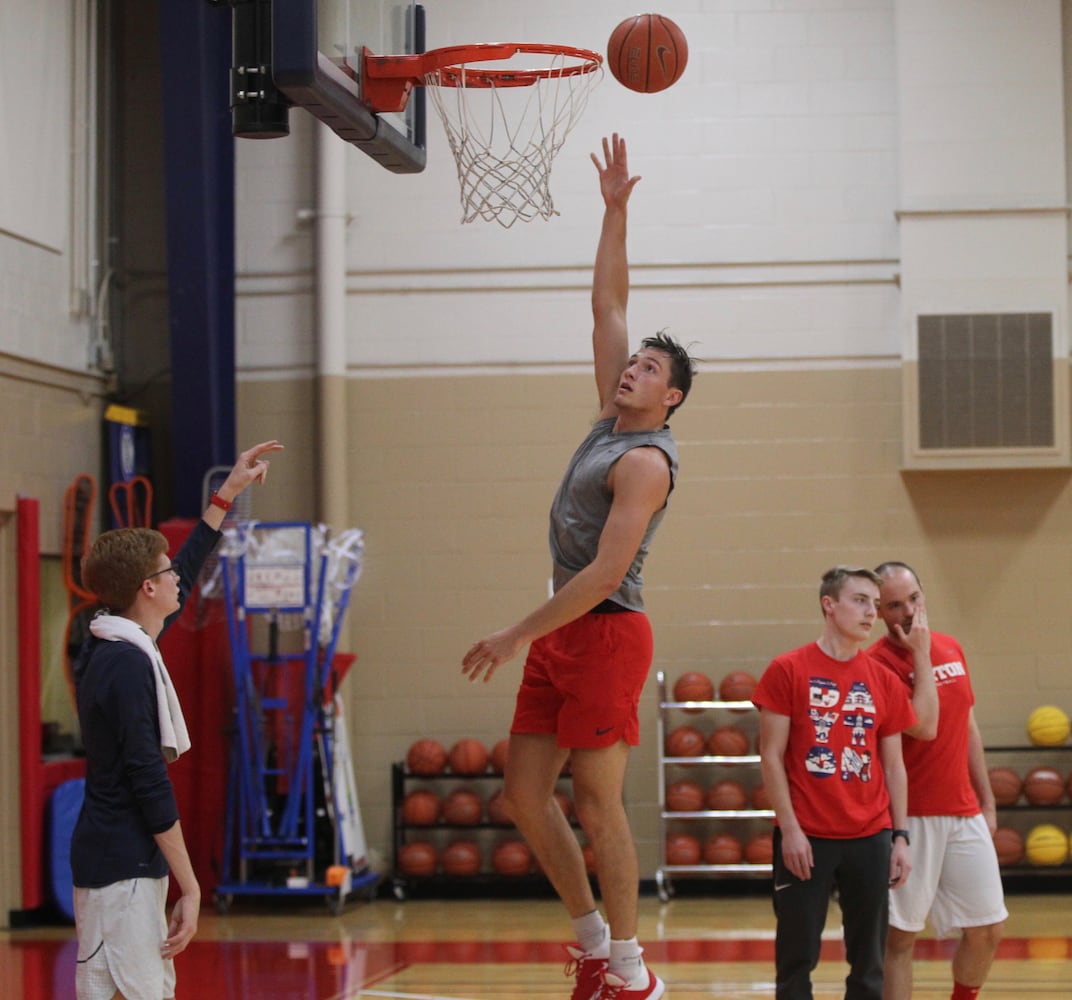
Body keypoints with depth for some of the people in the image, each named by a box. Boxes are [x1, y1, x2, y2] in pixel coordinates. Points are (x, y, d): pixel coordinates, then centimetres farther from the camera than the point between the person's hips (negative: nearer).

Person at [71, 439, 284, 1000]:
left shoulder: (113, 648, 11)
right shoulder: (128, 665, -17)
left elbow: (187, 571, 26)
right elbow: (148, 782, -20)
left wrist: (230, 491, 32)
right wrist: (190, 887, -17)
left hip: (130, 863, 10)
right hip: (121, 868, -10)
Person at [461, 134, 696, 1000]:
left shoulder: (646, 460, -13)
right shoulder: (611, 422, 13)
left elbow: (605, 573, -21)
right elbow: (608, 302, 18)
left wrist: (516, 636, -21)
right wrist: (615, 209, 12)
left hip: (605, 635, -9)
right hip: (560, 636, 9)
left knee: (598, 804, -6)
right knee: (524, 792, 7)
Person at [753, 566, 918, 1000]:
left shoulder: (884, 681, 8)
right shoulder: (788, 670, -3)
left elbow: (894, 765, 11)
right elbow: (771, 756, -4)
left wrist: (900, 837, 4)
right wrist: (790, 828, -11)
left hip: (870, 838, 4)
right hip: (806, 837, -3)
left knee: (869, 961, 7)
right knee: (797, 957, 1)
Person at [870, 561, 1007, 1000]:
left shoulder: (952, 649, 10)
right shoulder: (878, 662, -11)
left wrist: (987, 801, 18)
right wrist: (921, 655, -18)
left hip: (965, 814, 6)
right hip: (911, 817, -6)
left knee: (987, 928, 9)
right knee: (900, 935, -1)